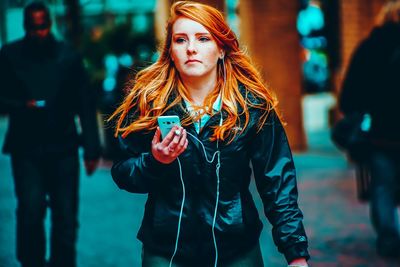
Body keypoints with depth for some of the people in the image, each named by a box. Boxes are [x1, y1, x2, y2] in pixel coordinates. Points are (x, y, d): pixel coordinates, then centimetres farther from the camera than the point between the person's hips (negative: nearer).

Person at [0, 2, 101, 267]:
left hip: (63, 148, 1)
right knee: (31, 209, -9)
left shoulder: (68, 56, 2)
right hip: (26, 149, -1)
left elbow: (85, 104, 3)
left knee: (66, 215, 2)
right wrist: (21, 106, -18)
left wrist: (92, 148, -1)